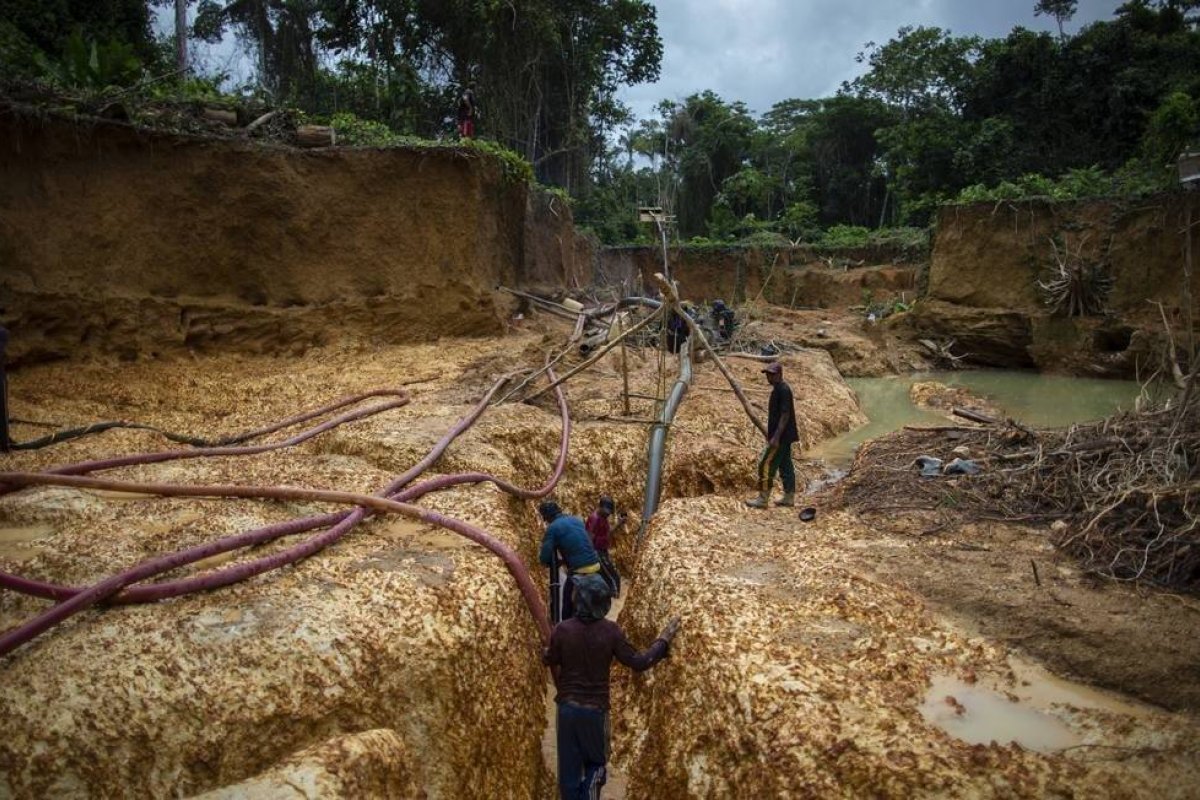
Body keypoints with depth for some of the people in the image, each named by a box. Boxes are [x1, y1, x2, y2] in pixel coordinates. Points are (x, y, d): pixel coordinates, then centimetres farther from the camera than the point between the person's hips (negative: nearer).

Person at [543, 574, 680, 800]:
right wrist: (664, 641, 1)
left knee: (569, 766, 14)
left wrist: (545, 652, 27)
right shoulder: (610, 631, -15)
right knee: (596, 763, 19)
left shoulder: (562, 629, -13)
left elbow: (549, 661, 4)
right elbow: (638, 663, -9)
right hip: (596, 709, -1)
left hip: (567, 707, 1)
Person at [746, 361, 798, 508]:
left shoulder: (783, 390, -18)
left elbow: (785, 415, -22)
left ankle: (763, 499, -3)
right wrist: (771, 434, 22)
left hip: (781, 436, -10)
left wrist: (776, 437, -24)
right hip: (783, 436, 10)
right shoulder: (778, 389, 13)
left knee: (766, 465, -7)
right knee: (785, 465, 13)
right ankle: (789, 497, 19)